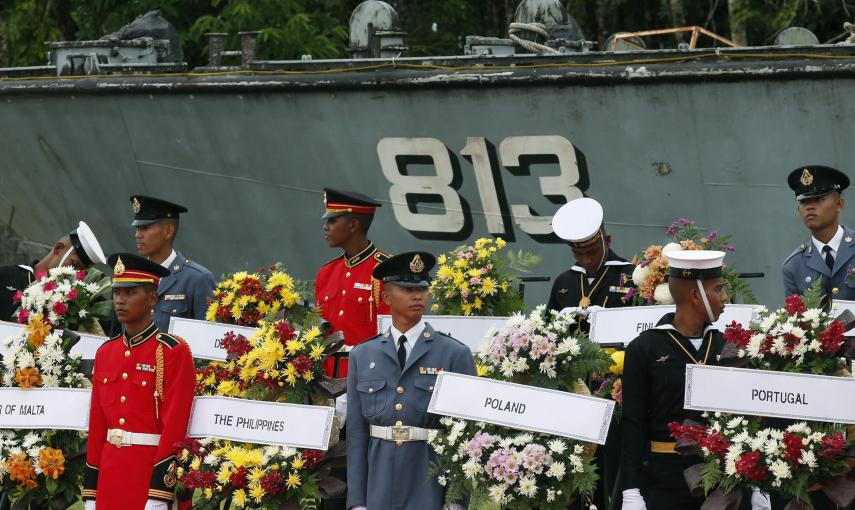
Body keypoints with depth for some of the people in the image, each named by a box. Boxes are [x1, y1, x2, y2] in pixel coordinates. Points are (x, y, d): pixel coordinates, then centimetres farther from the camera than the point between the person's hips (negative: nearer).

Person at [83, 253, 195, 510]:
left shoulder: (173, 352, -8)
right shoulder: (106, 352, 11)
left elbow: (174, 426, -13)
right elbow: (97, 425, 13)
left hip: (150, 470, -6)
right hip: (110, 473, 6)